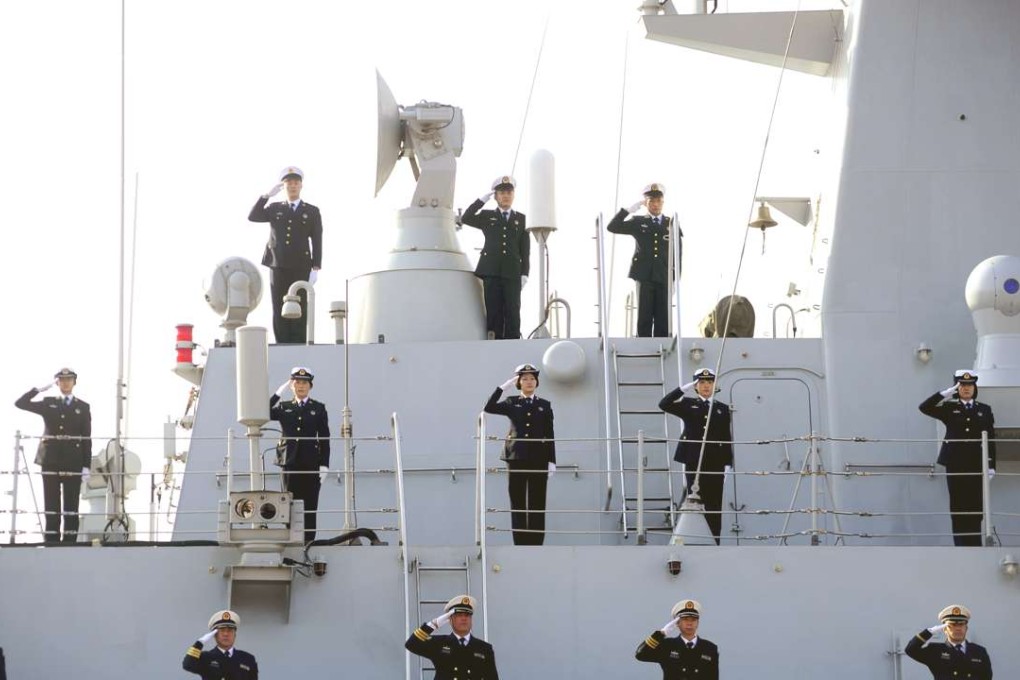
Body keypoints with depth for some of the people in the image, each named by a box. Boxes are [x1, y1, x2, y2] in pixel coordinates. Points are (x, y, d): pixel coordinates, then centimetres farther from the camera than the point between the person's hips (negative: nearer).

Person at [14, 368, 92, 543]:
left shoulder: (83, 407, 7)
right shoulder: (48, 403, 11)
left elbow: (87, 439, 3)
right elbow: (20, 403, 5)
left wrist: (86, 466, -5)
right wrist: (39, 389, -2)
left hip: (73, 464, -1)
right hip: (51, 462, 1)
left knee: (71, 508, -1)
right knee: (51, 508, 0)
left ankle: (69, 544, -1)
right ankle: (51, 543, 1)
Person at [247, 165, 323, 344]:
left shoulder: (312, 212, 8)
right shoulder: (275, 209, 14)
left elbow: (317, 242, 3)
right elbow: (252, 217, 0)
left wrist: (315, 268, -7)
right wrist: (267, 195, -7)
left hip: (301, 268, -2)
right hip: (278, 267, 2)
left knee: (299, 311, -4)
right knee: (279, 312, 0)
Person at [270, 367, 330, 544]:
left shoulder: (319, 409, 8)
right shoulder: (283, 408, 12)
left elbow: (324, 439, 4)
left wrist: (324, 465, -4)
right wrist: (279, 392, -6)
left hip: (311, 464, -1)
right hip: (291, 463, 1)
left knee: (310, 506, -1)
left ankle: (308, 540, 0)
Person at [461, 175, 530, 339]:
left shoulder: (521, 219, 16)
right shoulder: (487, 217, 16)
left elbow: (525, 249, 11)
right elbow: (466, 219, 0)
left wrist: (524, 273, 1)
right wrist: (482, 200, -1)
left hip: (512, 272, 0)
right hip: (491, 271, 0)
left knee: (512, 312, -6)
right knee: (493, 312, -5)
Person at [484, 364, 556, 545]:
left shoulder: (544, 405, 9)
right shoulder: (512, 403, 8)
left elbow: (550, 436, 6)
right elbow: (489, 408, -8)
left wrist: (552, 462, -1)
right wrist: (504, 387, -10)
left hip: (538, 460, 0)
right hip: (516, 458, 0)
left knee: (537, 505, 0)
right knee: (518, 504, 0)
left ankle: (536, 544, 2)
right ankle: (520, 544, 3)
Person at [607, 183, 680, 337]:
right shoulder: (637, 222, 9)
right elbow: (612, 227, 1)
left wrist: (677, 276, -1)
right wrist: (629, 209, -5)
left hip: (664, 278, 1)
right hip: (644, 276, -1)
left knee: (663, 320, 0)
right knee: (644, 318, -1)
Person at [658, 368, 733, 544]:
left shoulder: (723, 409, 9)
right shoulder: (688, 405, 7)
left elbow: (727, 439, 7)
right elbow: (664, 404, -9)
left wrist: (728, 464, 0)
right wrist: (684, 388, -10)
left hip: (715, 463, 0)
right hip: (693, 462, 0)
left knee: (714, 506, 1)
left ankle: (714, 542, 4)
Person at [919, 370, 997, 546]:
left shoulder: (984, 410, 10)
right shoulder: (949, 408, 7)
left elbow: (991, 440, 8)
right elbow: (924, 407, -6)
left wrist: (991, 465, 0)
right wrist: (946, 393, -7)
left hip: (976, 464, 1)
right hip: (955, 464, -1)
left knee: (975, 506, 1)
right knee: (958, 506, 0)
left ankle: (974, 544, 6)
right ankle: (961, 544, 4)